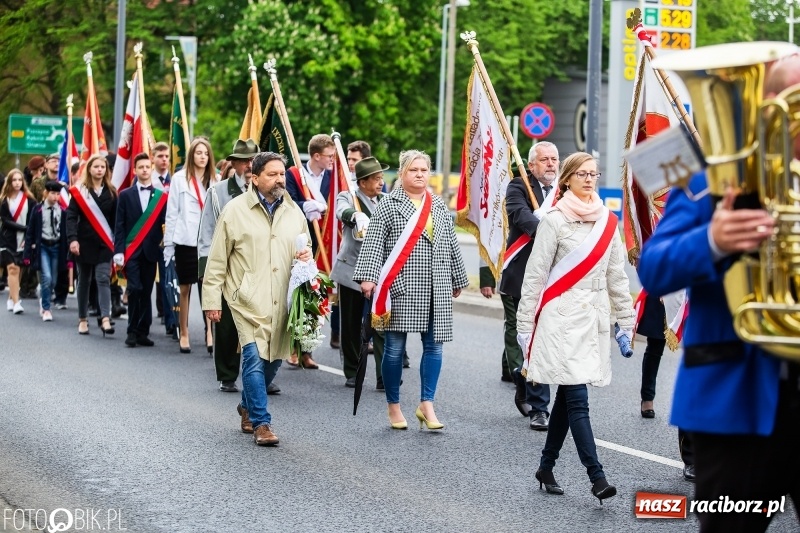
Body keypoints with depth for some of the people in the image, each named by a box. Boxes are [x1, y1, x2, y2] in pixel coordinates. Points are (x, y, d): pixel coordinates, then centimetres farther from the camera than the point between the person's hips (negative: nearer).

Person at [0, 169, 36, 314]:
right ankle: (16, 302, -14)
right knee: (12, 269, -11)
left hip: (23, 239, 1)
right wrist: (24, 228, -15)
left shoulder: (29, 200, 2)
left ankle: (12, 297, 20)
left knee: (17, 269, 5)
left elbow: (32, 221, -1)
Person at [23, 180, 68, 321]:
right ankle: (46, 309, -2)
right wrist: (28, 253, -4)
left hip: (56, 247, 2)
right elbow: (30, 231, 0)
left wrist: (66, 254, 2)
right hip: (42, 246, -2)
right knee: (46, 277, -14)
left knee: (53, 280, 6)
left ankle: (44, 301, 33)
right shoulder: (38, 210, -3)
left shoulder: (62, 211, 1)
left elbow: (66, 232, 4)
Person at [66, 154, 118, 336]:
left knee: (103, 279, -10)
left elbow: (115, 219, 5)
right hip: (85, 243, 0)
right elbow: (71, 216, -6)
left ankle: (105, 319, -19)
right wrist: (72, 239, -18)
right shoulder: (79, 191, 0)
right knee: (84, 280, 8)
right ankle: (82, 319, 17)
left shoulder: (111, 192, 6)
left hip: (104, 244, 0)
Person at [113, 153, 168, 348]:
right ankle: (132, 332, -3)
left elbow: (165, 225, 4)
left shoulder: (161, 197, 7)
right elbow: (119, 226, 3)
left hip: (150, 251, 1)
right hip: (131, 251, -1)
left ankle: (143, 332, 11)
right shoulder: (125, 195, 6)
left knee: (146, 292, 4)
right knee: (135, 289, -11)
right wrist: (118, 251, -5)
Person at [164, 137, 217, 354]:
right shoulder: (179, 179, 1)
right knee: (185, 288, 7)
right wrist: (168, 243, 0)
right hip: (185, 241, -1)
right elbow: (172, 212, 2)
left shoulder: (214, 180, 7)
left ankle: (210, 332, -12)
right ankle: (183, 333, 15)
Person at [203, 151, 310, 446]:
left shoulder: (293, 211, 12)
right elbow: (217, 260, 0)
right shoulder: (235, 210, -2)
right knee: (255, 357, -12)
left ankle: (248, 405, 35)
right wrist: (212, 300, -2)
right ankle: (261, 423, -6)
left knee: (274, 358, 11)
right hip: (249, 300, -5)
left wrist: (307, 256, 1)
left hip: (282, 301, 5)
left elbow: (306, 248, 26)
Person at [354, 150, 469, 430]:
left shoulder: (440, 207, 13)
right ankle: (394, 406, 13)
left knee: (433, 345, 1)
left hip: (435, 289, 4)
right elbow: (373, 243, -7)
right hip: (399, 287, -4)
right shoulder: (388, 205, -1)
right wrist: (368, 277, -16)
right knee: (394, 347, 1)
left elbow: (451, 246, 19)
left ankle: (426, 404, 9)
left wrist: (457, 280, 23)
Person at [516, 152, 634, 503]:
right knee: (577, 399, -10)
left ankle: (546, 467, 23)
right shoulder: (554, 219, -5)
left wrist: (626, 321, 13)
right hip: (563, 318, -6)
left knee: (568, 396, 11)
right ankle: (596, 478, -14)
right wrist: (525, 324, -6)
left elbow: (617, 274, 14)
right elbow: (535, 274, -5)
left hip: (595, 318, 6)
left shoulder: (607, 220, 10)